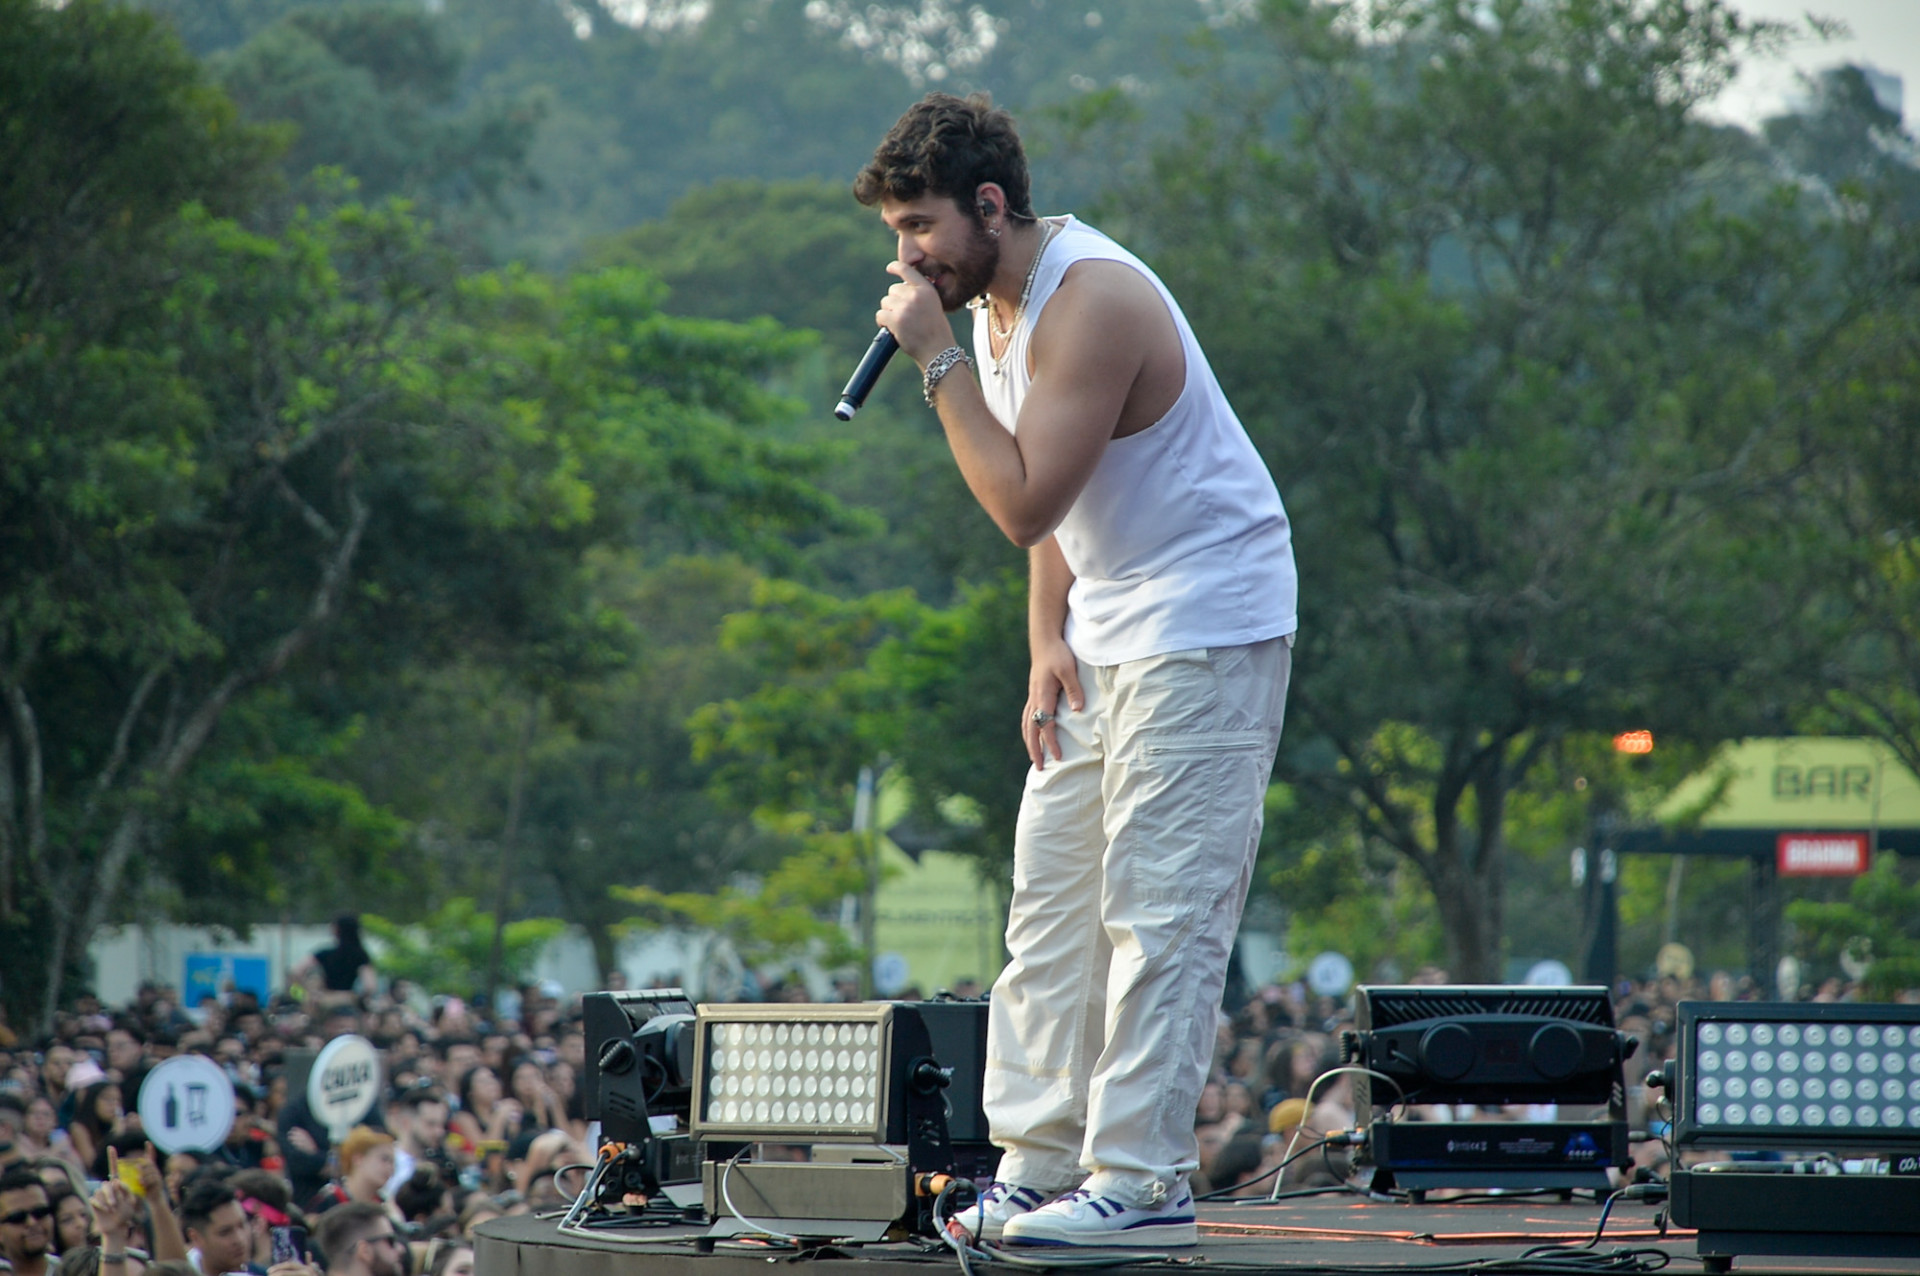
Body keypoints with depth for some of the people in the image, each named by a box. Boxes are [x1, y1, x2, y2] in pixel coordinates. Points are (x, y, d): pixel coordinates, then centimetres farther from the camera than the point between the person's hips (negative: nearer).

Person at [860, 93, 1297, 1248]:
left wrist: (939, 360, -22)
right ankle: (1039, 1166, 11)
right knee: (1052, 903, 8)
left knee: (1161, 912, -11)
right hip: (1107, 632, 10)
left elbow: (1024, 502, -26)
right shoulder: (999, 300, 9)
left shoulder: (1092, 304, -22)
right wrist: (1049, 639, 6)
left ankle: (1141, 1182, -10)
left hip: (1205, 625, -10)